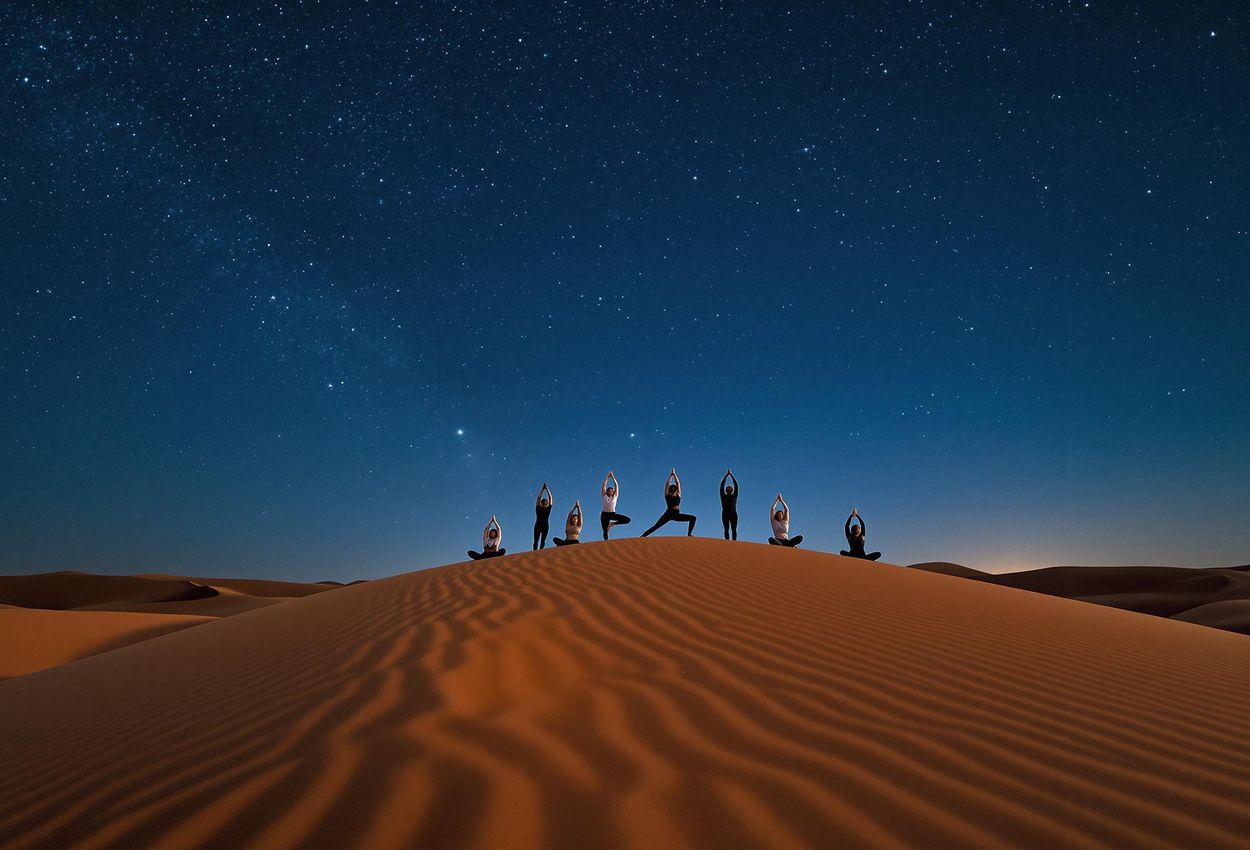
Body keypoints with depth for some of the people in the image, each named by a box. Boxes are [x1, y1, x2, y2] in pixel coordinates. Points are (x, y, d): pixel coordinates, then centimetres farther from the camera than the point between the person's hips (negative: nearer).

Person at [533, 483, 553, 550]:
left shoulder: (548, 509, 10)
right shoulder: (538, 508, 9)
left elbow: (550, 498, 8)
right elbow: (538, 498, 7)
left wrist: (547, 489, 6)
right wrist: (543, 489, 5)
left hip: (545, 526, 1)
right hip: (538, 525, -1)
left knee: (543, 541, -5)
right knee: (536, 540, -7)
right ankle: (535, 552, -16)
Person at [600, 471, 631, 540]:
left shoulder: (615, 496, 8)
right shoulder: (604, 496, 5)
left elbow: (616, 485, 3)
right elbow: (604, 485, 0)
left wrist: (612, 476, 3)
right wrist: (608, 476, 3)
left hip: (613, 514, 2)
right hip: (605, 514, -2)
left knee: (627, 520, -12)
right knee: (605, 531, -6)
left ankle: (612, 523, 3)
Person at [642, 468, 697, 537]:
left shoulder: (678, 495, 13)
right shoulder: (667, 495, 7)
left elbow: (678, 483, 10)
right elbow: (667, 484, 2)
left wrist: (674, 475, 10)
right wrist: (671, 475, 5)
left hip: (677, 515, 3)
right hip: (668, 514, -3)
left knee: (693, 518, -7)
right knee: (656, 526, -13)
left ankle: (689, 534, -9)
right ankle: (643, 536, -17)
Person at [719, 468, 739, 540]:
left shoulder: (734, 496, 12)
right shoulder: (723, 496, 10)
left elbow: (736, 485, 8)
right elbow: (722, 485, 7)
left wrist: (731, 475, 8)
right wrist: (726, 475, 7)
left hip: (733, 514, 1)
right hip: (725, 514, 0)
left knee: (734, 529, -6)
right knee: (726, 529, -5)